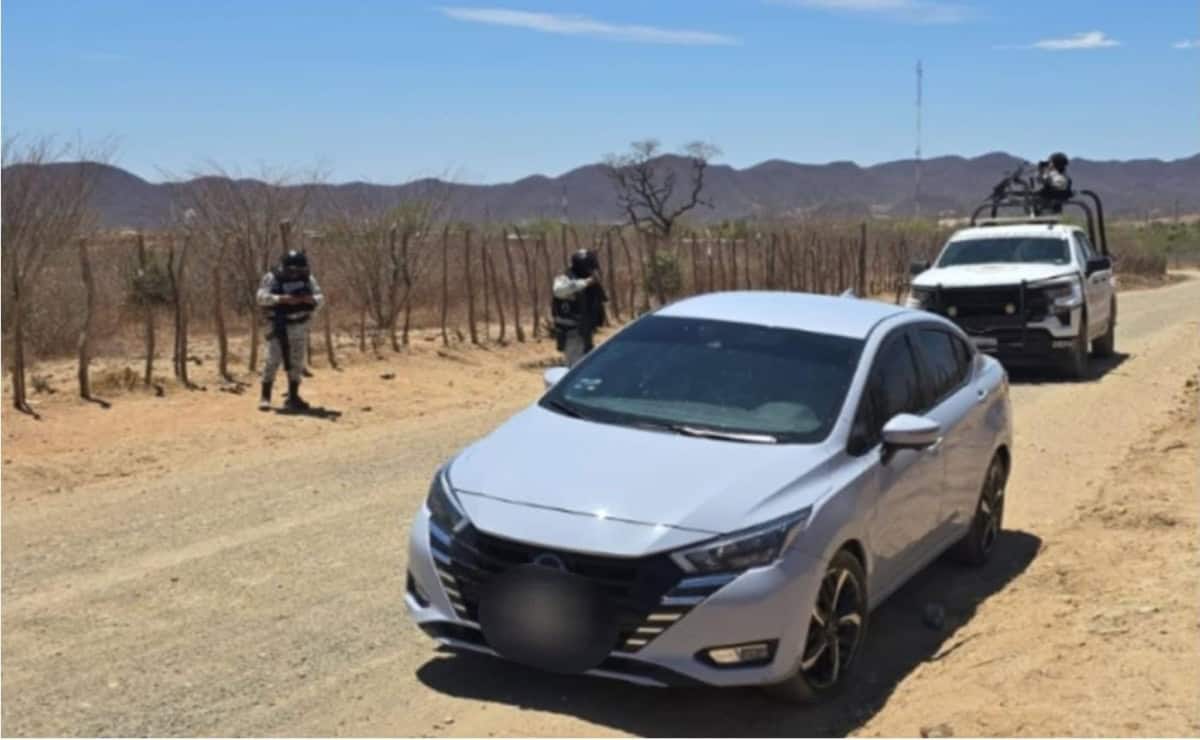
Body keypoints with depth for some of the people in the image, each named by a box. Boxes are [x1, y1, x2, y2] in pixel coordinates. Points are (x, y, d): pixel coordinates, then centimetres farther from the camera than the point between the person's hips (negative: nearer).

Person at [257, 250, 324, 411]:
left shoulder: (308, 278, 1)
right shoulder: (272, 278, -10)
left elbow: (320, 298, -3)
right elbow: (262, 297, -21)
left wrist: (311, 299, -25)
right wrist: (282, 298, -34)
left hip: (299, 326, 4)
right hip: (278, 326, -4)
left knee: (297, 362, 6)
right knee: (273, 360, -9)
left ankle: (293, 398, 16)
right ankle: (265, 397, -1)